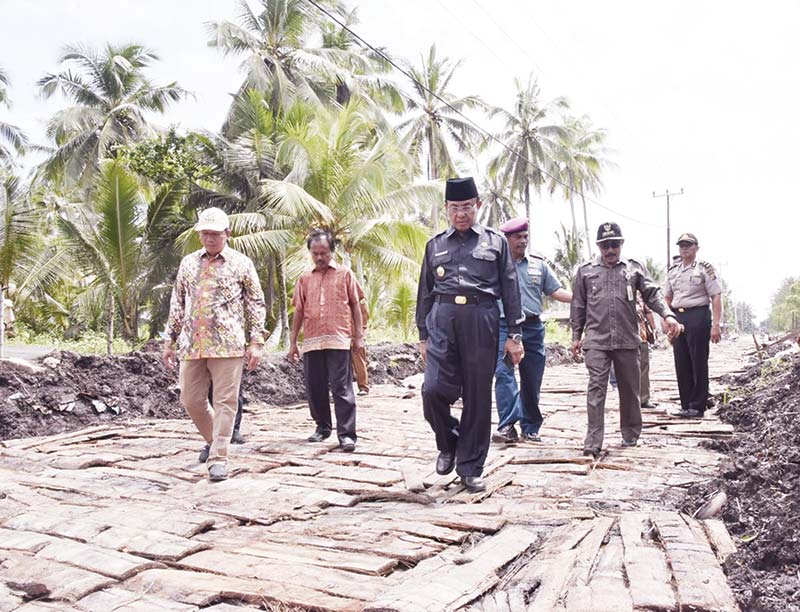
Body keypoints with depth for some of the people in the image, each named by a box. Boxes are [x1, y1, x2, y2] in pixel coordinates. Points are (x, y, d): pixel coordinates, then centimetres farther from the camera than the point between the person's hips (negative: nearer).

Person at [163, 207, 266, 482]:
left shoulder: (241, 263, 2)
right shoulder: (188, 263, 13)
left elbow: (256, 304, 1)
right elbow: (177, 304, 17)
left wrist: (256, 342, -6)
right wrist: (170, 341, 13)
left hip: (228, 345, -4)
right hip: (192, 345, 4)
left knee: (225, 401, -3)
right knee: (191, 400, 9)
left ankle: (218, 458, 3)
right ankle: (214, 440, 32)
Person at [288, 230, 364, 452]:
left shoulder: (344, 274, 7)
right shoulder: (305, 278, 15)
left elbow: (355, 305, 8)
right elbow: (299, 311, 16)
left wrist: (359, 335, 2)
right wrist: (293, 342, 13)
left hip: (339, 340, -4)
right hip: (311, 342, 4)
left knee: (341, 388, -7)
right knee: (314, 388, 9)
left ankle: (346, 434, -5)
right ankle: (322, 427, 26)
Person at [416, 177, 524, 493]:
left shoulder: (496, 242, 11)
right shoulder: (435, 245, 15)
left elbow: (510, 290, 8)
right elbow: (425, 292, 16)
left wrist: (514, 335, 2)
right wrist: (423, 335, 12)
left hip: (481, 321, -1)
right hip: (442, 320, 1)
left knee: (478, 396, 2)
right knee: (434, 389, -13)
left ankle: (471, 468, 15)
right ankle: (448, 444, 17)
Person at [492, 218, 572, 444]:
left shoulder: (539, 264, 15)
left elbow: (555, 291, 14)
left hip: (533, 327, 3)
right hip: (503, 326, -3)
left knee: (532, 381, 7)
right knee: (503, 374, -16)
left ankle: (530, 428, 18)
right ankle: (507, 425, -17)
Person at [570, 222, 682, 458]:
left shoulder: (634, 268, 10)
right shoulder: (585, 271, 10)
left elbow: (652, 294, 2)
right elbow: (578, 306, 11)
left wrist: (668, 315, -16)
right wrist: (576, 336, 8)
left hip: (627, 340, 2)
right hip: (596, 341, -1)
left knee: (629, 389, 11)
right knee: (596, 389, -9)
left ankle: (631, 436, 28)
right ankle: (592, 444, -9)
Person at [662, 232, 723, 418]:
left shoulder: (704, 268, -2)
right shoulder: (672, 271, 15)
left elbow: (716, 297, -7)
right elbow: (667, 298, 20)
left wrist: (716, 324, -14)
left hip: (698, 316, -6)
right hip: (677, 318, 6)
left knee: (698, 363, -1)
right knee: (681, 363, 7)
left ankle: (698, 406, 6)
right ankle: (686, 405, 16)